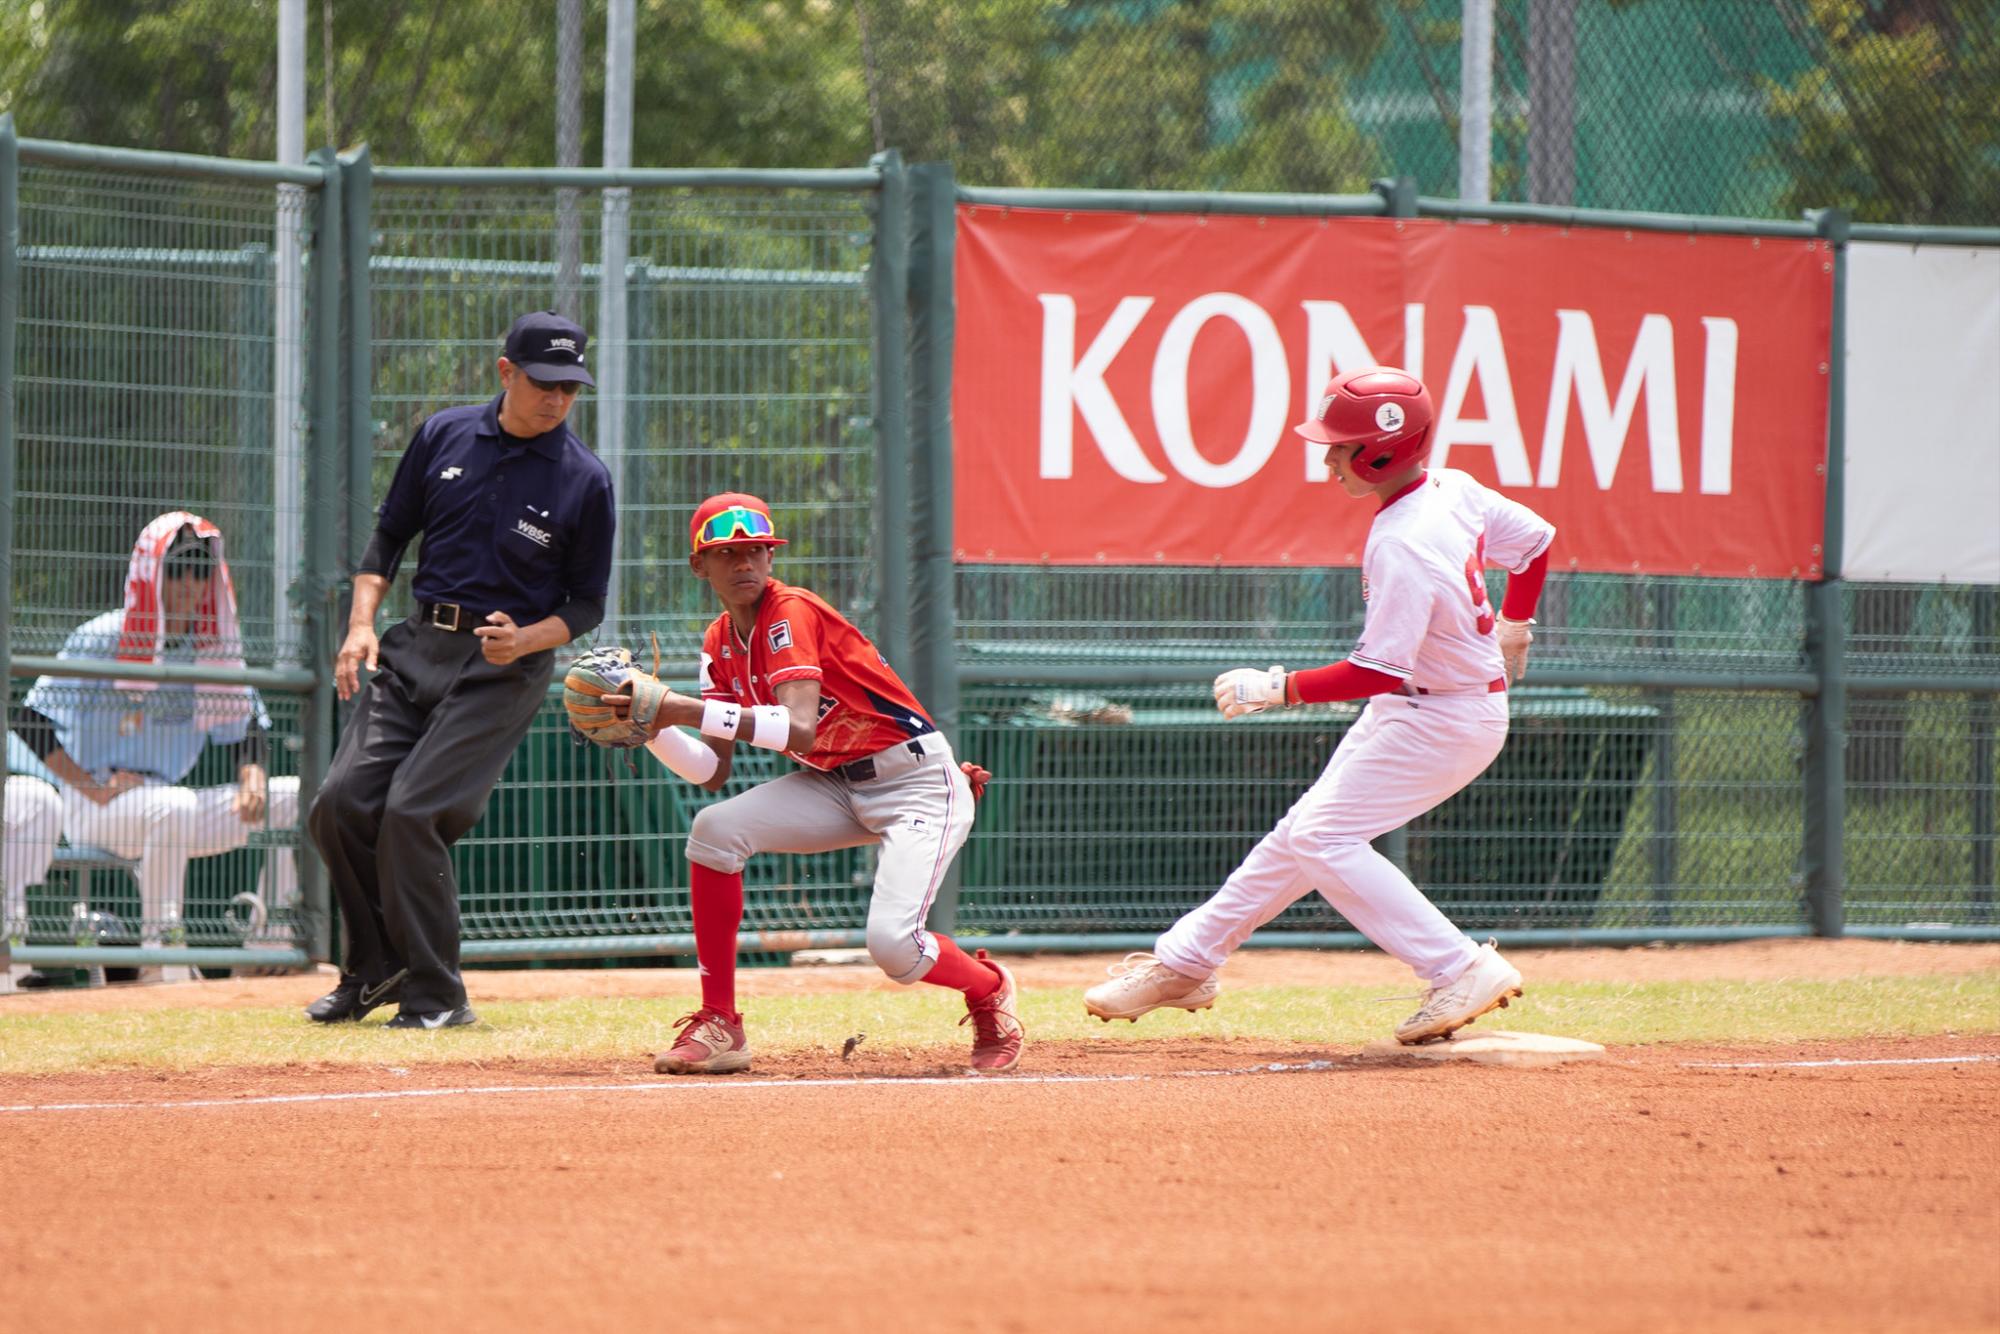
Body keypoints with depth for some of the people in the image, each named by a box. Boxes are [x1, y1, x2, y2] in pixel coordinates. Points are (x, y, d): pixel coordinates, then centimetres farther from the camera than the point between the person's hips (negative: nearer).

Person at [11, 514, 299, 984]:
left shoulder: (214, 647, 8)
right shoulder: (104, 638, -9)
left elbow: (246, 729, 14)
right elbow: (32, 720, -12)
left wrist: (252, 776, -10)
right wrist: (96, 790, -18)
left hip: (170, 811, 7)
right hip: (91, 811, -7)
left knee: (299, 798, -5)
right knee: (174, 806, -40)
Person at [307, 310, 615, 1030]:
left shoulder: (585, 481, -6)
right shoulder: (444, 436, 4)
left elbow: (586, 604, 0)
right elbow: (390, 533, 14)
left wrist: (523, 640, -18)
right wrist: (362, 623, 0)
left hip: (503, 668, -5)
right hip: (416, 646, 5)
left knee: (412, 811, -18)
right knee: (341, 804, -5)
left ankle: (435, 996, -6)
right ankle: (376, 969, 16)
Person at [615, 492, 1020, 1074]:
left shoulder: (791, 613, -19)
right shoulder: (721, 643, 4)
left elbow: (799, 728, -34)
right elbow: (713, 771, 2)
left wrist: (687, 710, -37)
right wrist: (652, 728, -16)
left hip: (919, 781, -7)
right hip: (837, 785, 7)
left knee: (893, 946, -24)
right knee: (715, 830, -16)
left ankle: (989, 990, 12)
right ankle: (718, 1027, -9)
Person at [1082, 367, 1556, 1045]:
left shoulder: (1400, 545, -28)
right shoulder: (1452, 488, -1)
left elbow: (1378, 671, -29)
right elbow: (1536, 539, 12)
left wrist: (1274, 688, -24)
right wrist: (1511, 629, 29)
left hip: (1441, 721, -10)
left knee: (1325, 839, -12)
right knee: (1306, 832, 16)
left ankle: (1463, 970, -14)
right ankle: (1185, 963, 27)